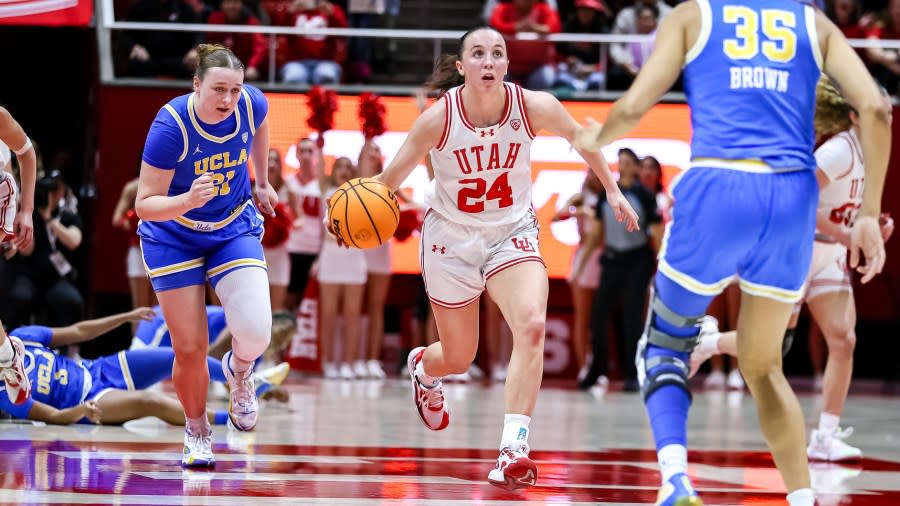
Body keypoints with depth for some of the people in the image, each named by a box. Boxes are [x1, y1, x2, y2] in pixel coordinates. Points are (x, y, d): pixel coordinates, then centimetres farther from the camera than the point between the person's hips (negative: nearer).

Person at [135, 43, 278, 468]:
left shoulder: (251, 105, -18)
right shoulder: (171, 125, -29)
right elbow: (145, 205, -27)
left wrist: (261, 181, 18)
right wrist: (187, 201, -45)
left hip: (234, 230, 2)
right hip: (174, 237, -2)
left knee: (255, 333, -17)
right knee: (189, 350, -3)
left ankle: (238, 371, 20)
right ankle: (197, 431, 26)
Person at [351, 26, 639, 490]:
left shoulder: (534, 107, -17)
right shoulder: (439, 117, -21)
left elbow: (580, 138, 3)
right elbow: (393, 176, -15)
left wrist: (611, 190, 9)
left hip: (512, 234, 1)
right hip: (450, 238, -1)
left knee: (531, 325, -28)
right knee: (458, 357, 13)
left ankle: (513, 450, -27)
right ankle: (423, 368, 54)